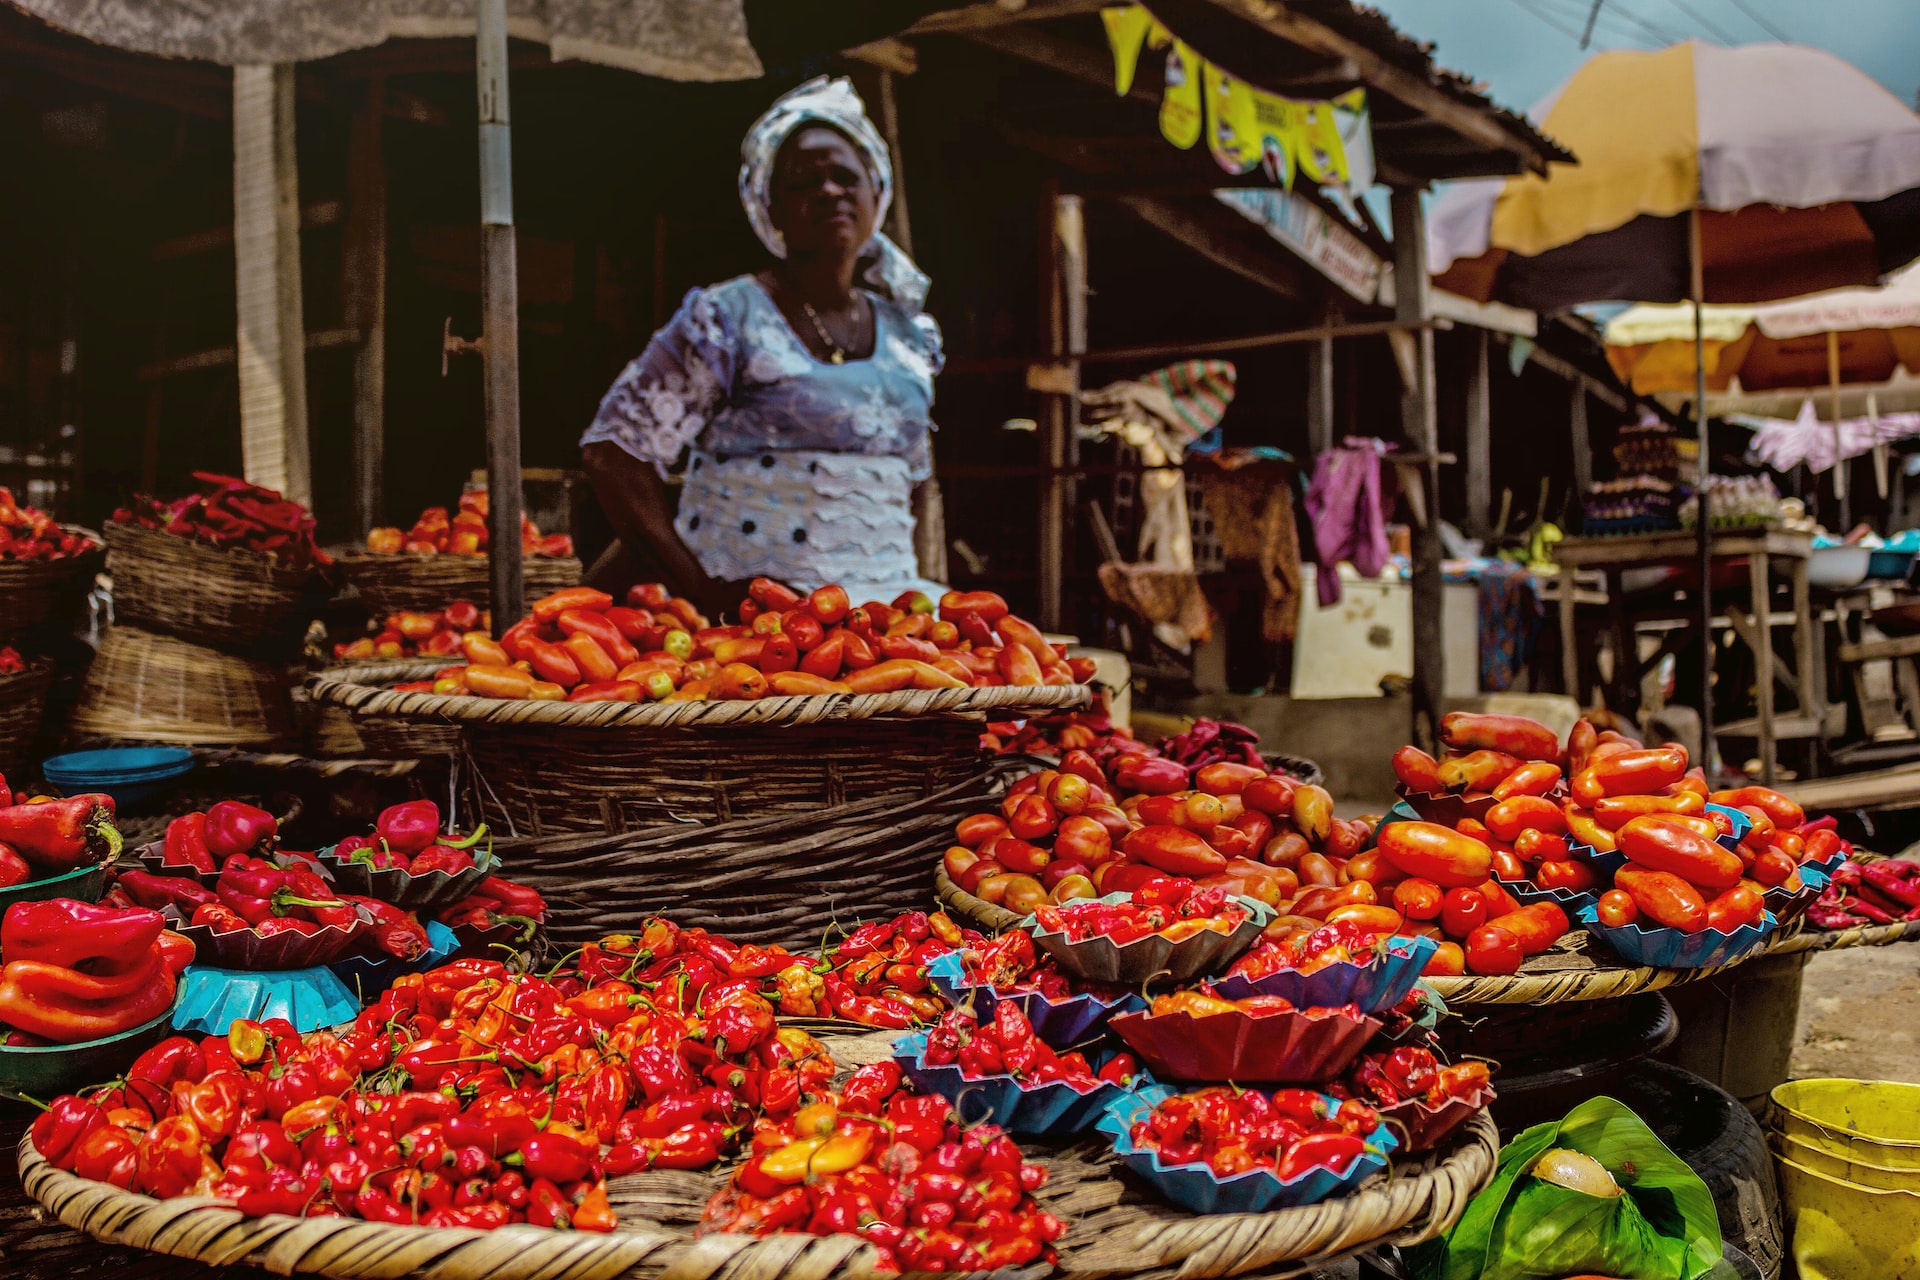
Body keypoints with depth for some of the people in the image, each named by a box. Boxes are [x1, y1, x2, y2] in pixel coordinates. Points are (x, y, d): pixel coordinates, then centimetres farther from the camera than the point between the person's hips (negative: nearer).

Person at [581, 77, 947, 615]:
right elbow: (614, 449, -7)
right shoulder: (726, 318, -2)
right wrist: (701, 589, -14)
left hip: (885, 608, 5)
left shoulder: (910, 335, 15)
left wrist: (904, 589, 13)